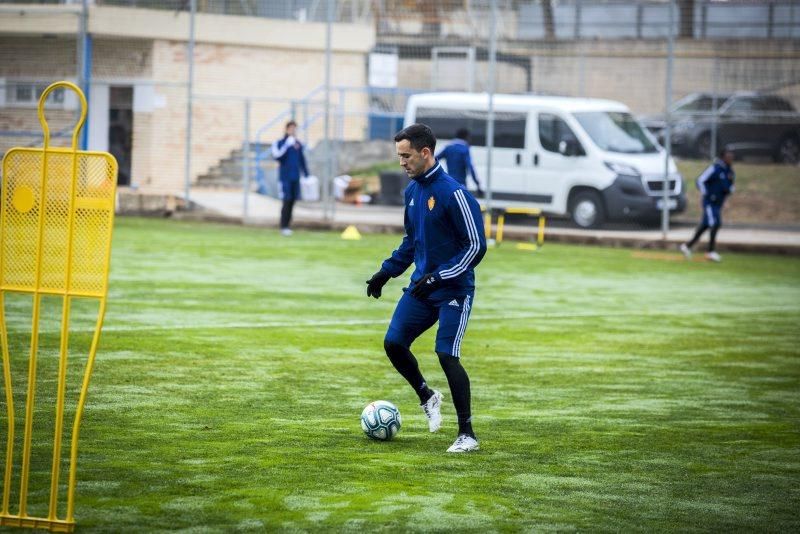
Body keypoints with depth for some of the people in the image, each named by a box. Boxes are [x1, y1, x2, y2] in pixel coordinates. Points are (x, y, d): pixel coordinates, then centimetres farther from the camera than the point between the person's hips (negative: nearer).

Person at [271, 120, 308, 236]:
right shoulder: (281, 143, -3)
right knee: (287, 201, -10)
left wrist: (306, 174, 16)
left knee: (292, 201, 5)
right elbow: (277, 156, -16)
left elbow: (302, 160, 19)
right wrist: (287, 145, -23)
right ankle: (284, 227, -7)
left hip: (295, 177, 5)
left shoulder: (298, 144, 13)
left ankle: (287, 225, 12)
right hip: (285, 177, -5)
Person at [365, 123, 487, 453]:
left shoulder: (453, 194, -18)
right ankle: (427, 398, 27)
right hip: (422, 287, 8)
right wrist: (387, 272, 14)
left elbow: (476, 246, -17)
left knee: (446, 354, -15)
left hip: (453, 290, -8)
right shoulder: (412, 191, 7)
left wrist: (438, 277, -22)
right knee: (393, 344, 1)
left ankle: (467, 434, -4)